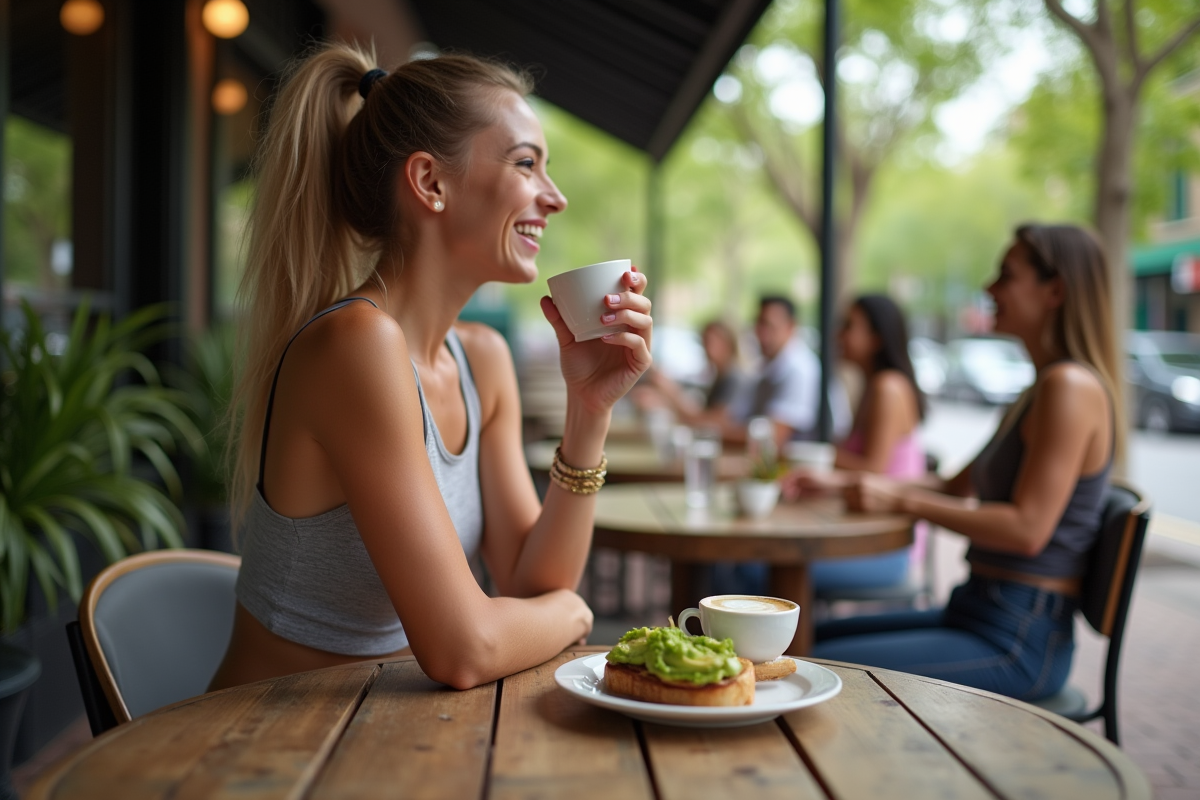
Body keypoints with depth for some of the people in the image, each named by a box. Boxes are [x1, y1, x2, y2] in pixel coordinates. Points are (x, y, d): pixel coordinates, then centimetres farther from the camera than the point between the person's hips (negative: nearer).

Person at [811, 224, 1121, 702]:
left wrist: (902, 501, -18)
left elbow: (1027, 529, -25)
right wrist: (836, 481, 13)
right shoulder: (1041, 388, 15)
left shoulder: (1070, 386, -17)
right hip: (978, 613, 10)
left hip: (1019, 642, -10)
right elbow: (959, 487, 21)